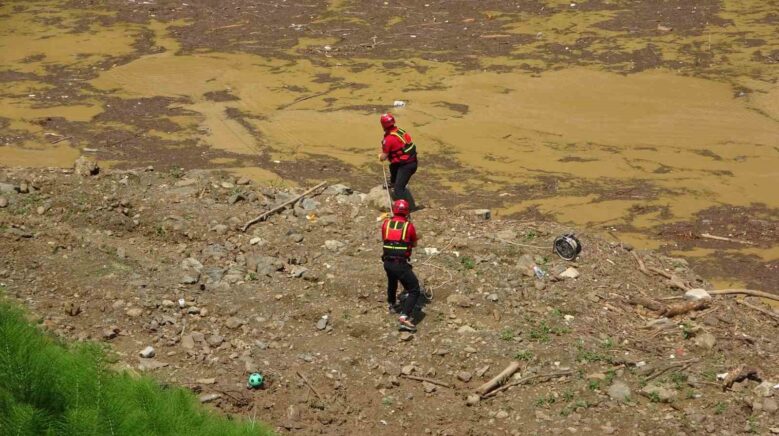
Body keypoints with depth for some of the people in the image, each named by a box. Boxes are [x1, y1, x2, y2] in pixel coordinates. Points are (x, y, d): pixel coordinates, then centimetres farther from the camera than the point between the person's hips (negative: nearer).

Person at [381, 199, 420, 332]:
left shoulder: (385, 223, 4)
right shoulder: (409, 226, -4)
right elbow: (414, 244, 12)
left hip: (387, 262, 5)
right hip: (401, 264, -5)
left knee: (392, 282, 34)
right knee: (414, 290, -2)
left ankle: (392, 305, 55)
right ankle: (404, 317, -18)